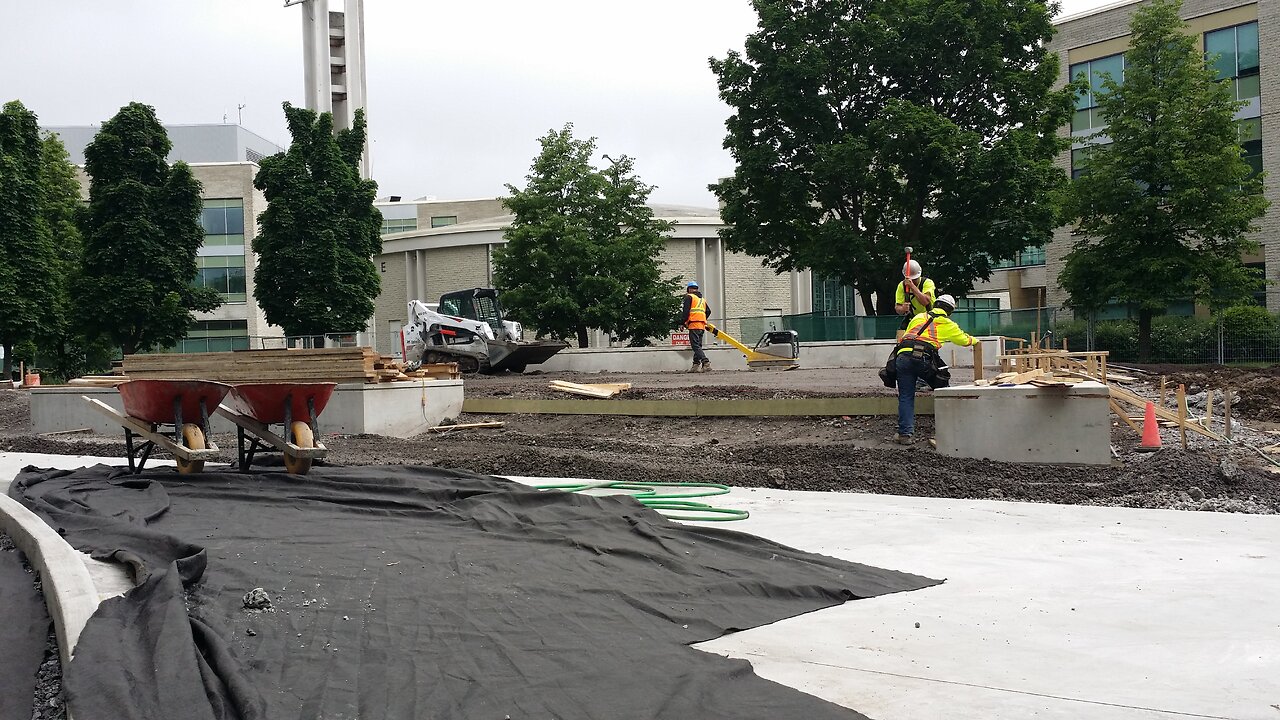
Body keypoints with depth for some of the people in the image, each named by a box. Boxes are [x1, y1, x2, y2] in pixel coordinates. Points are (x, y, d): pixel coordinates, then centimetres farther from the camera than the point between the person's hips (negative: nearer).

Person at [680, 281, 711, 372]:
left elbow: (686, 311, -9)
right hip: (702, 326, 8)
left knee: (695, 346, -13)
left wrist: (682, 323, -6)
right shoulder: (702, 299, 23)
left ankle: (706, 363, -26)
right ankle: (696, 365, 8)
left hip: (694, 325, -8)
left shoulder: (689, 297, 0)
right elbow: (708, 311, 20)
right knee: (698, 345, 12)